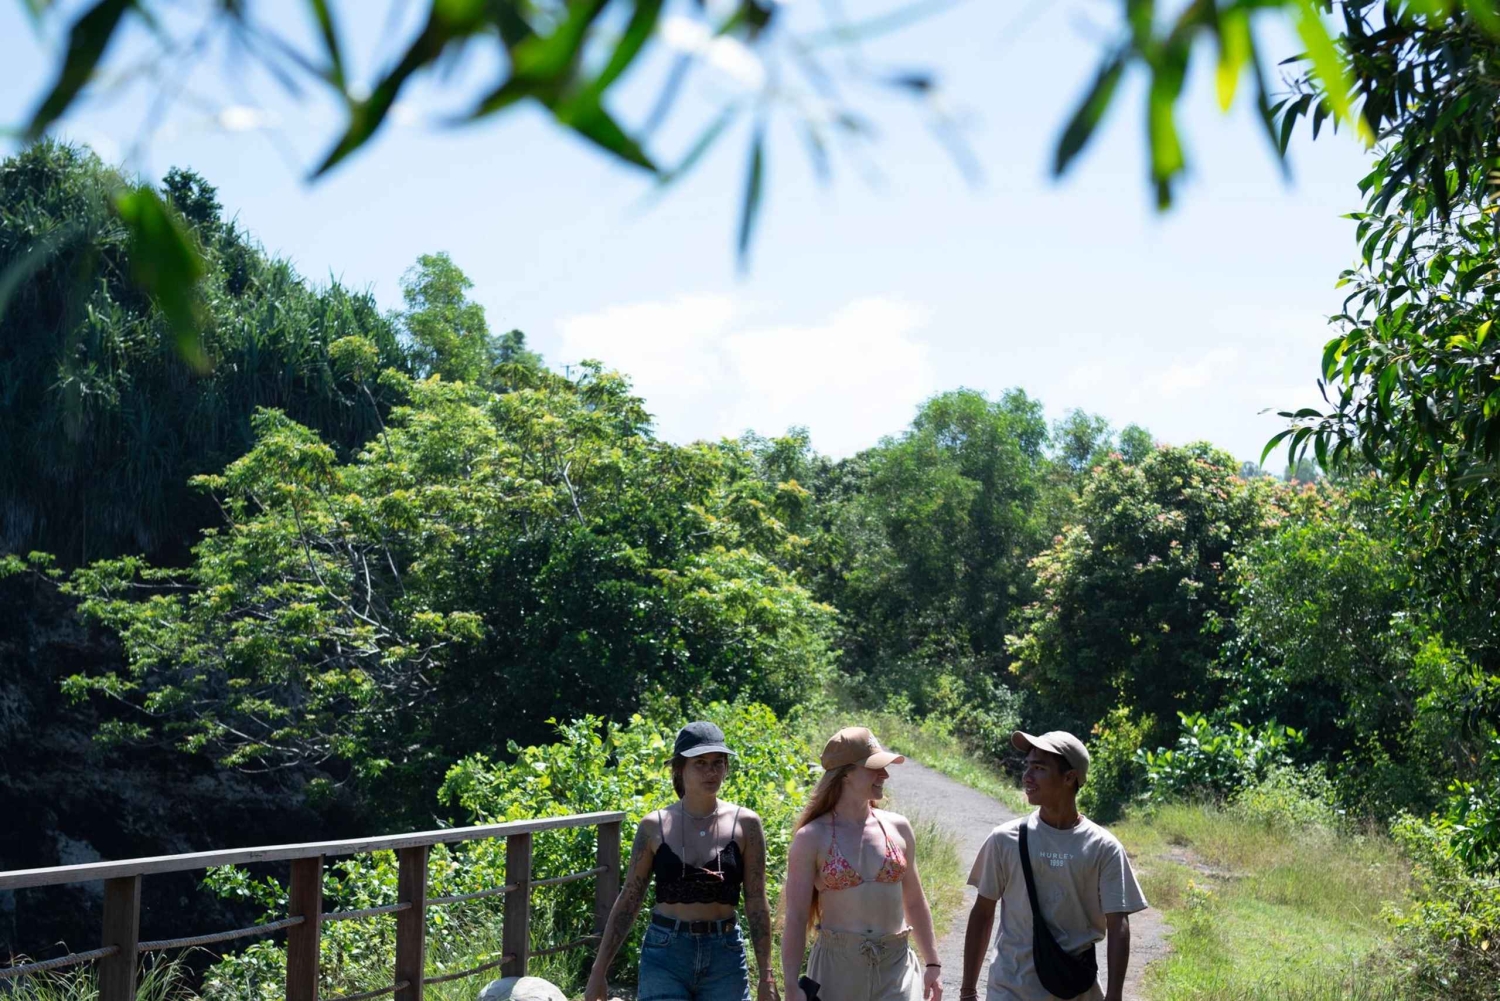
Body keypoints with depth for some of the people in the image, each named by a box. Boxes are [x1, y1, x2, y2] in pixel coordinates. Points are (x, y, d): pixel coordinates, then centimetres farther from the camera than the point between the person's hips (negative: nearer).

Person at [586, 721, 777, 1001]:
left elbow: (756, 903, 1)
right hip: (665, 956, -1)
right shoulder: (654, 826, 0)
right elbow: (628, 901, 5)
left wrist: (766, 977, -2)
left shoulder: (744, 824, -1)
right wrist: (598, 972, 3)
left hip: (725, 956, 1)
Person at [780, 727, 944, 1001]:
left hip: (896, 967, 2)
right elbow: (795, 918, -5)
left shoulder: (898, 828, 6)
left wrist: (933, 964, 15)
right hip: (837, 967, -2)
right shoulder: (812, 838, -4)